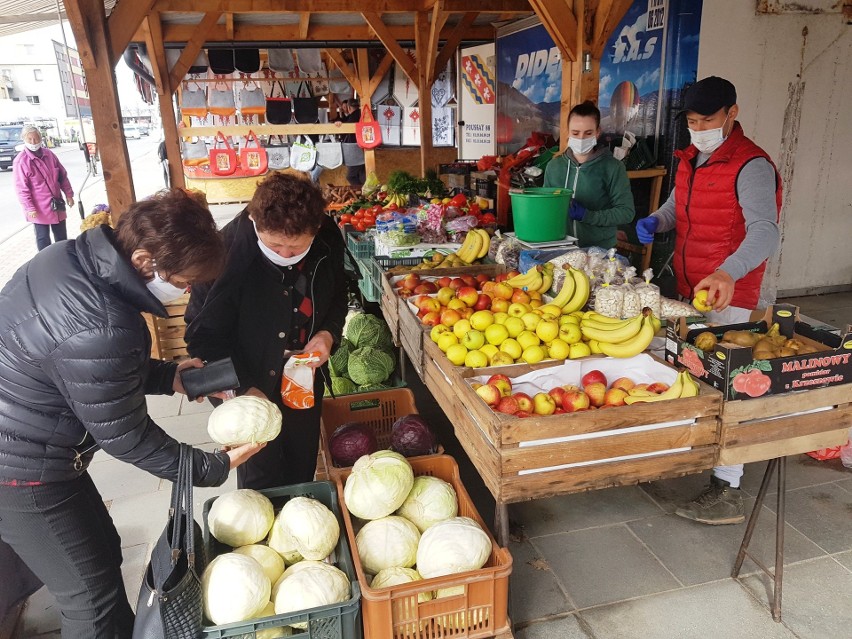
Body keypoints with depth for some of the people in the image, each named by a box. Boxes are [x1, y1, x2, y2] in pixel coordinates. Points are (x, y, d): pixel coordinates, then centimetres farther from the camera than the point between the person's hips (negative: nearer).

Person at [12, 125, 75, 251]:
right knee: (43, 239, 3)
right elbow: (21, 188, -13)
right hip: (39, 208, -5)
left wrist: (68, 194, 9)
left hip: (57, 204, 5)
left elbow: (63, 175, 12)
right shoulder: (21, 161, -13)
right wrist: (29, 208, -16)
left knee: (61, 236, 15)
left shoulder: (49, 154, 3)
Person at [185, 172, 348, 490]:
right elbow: (204, 335, -18)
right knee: (260, 484, 12)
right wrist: (244, 389, -25)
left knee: (303, 471, 23)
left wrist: (329, 334, -13)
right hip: (251, 389, -4)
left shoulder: (328, 240, -14)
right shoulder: (226, 251, -27)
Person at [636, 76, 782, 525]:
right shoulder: (691, 158, 11)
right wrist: (655, 221, 2)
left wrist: (728, 273, -46)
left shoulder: (751, 165, -15)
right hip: (687, 287, 8)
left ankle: (727, 491, 1)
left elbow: (764, 230, -27)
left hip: (727, 295, -8)